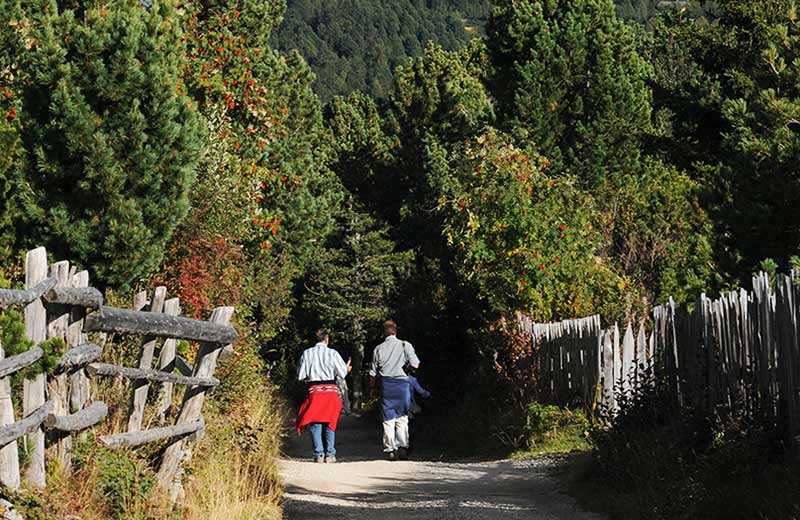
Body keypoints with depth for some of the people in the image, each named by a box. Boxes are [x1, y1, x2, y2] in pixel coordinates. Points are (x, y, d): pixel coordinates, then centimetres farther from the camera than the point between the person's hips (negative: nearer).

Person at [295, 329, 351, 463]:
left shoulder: (307, 353, 1)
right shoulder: (332, 353, -3)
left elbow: (300, 376, 2)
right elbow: (342, 374, -1)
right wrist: (347, 369, 20)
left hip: (314, 391, 0)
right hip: (331, 390, 0)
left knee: (315, 423, 6)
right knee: (330, 423, 9)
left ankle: (319, 454, 0)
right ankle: (330, 454, 8)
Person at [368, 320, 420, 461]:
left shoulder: (378, 349, 3)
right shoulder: (405, 345, -2)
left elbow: (373, 372, 7)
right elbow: (415, 365, -4)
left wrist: (373, 388, 21)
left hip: (386, 385, 1)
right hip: (402, 383, -1)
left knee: (388, 419, 5)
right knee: (402, 418, 5)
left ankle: (390, 449, 1)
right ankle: (403, 448, -4)